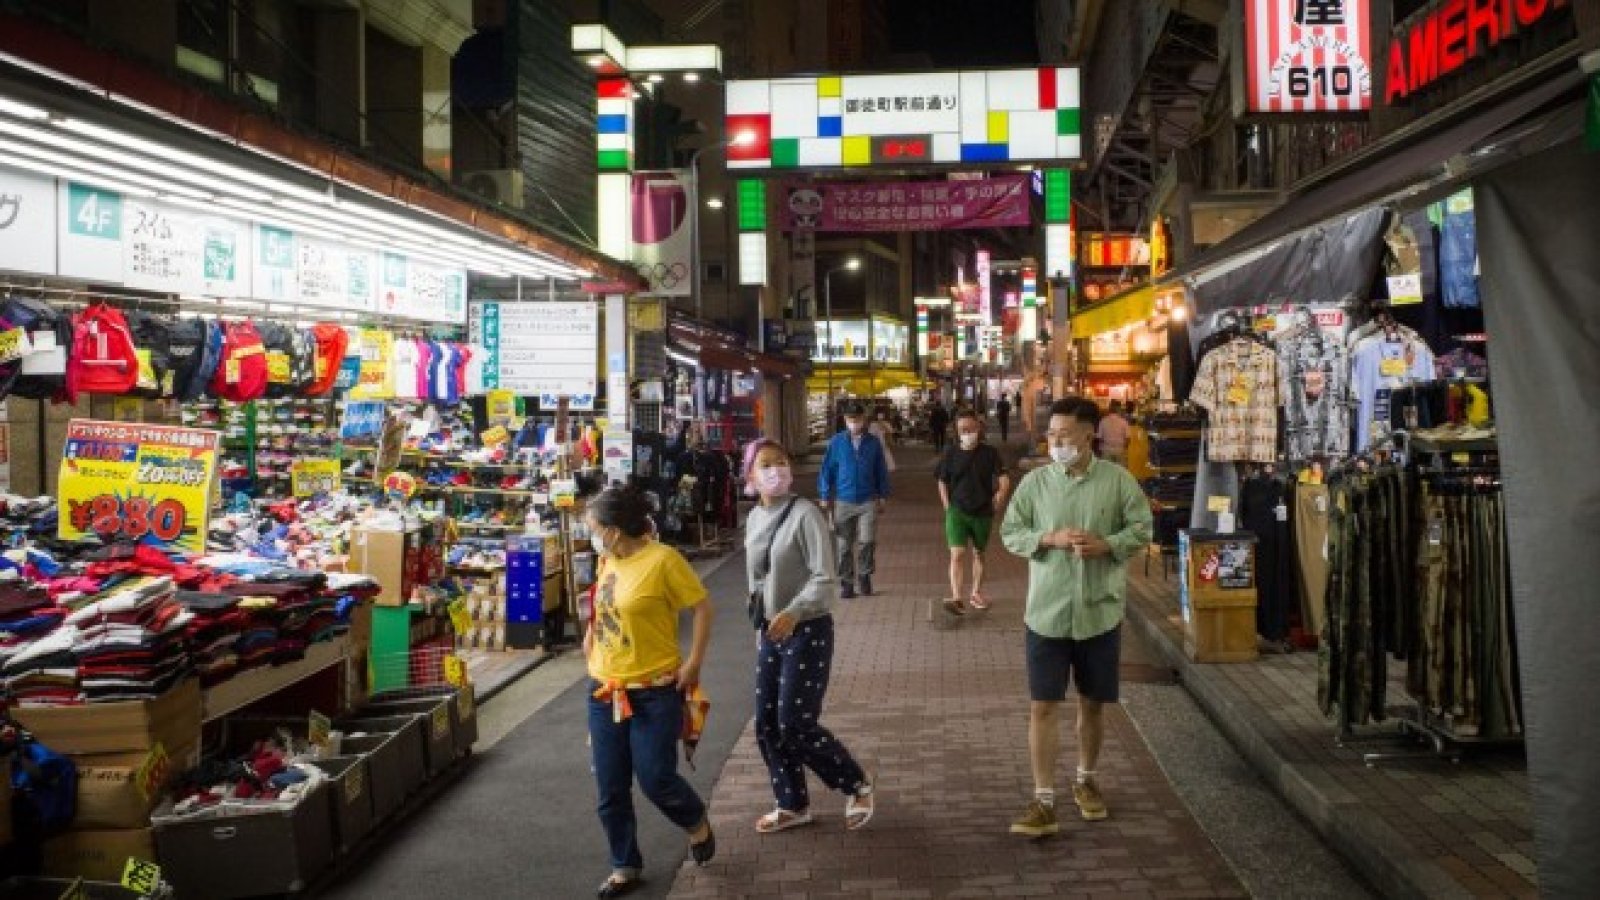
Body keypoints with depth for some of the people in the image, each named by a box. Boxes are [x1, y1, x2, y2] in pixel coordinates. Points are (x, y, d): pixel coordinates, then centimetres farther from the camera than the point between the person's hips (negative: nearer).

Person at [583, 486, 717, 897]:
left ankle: (697, 823, 29)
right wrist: (592, 635, 9)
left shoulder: (663, 559, -17)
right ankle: (625, 866, 26)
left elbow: (702, 607, -12)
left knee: (655, 778, -4)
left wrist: (694, 662, -14)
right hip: (604, 691, 6)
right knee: (610, 790, 8)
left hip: (655, 693, -6)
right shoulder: (608, 560, 3)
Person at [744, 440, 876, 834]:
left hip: (808, 632, -7)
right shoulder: (754, 519, 6)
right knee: (766, 726, 9)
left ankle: (858, 785, 17)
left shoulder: (805, 514, -16)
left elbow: (825, 580, -20)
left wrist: (793, 612, -34)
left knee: (795, 726, -6)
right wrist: (761, 625, 18)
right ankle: (793, 805, 27)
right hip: (770, 633, 7)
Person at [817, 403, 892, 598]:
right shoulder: (836, 442, -2)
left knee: (868, 540, -12)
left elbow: (881, 471, 8)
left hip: (868, 501, 0)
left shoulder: (873, 443, 1)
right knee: (844, 546, 7)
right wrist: (824, 496, 1)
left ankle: (864, 574, 13)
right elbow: (827, 470, 3)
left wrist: (883, 496, 8)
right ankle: (846, 583, 20)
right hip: (843, 501, 0)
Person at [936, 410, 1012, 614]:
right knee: (957, 554, -12)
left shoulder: (989, 453, -5)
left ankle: (976, 593, 31)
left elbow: (1004, 481, -5)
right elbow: (942, 482, 8)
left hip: (982, 513, 1)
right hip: (957, 511, -1)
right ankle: (956, 598, -16)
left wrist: (997, 501, -11)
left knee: (978, 554, 16)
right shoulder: (951, 454, -2)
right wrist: (948, 507, 2)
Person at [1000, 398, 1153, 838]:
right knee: (1043, 706, -2)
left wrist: (1105, 545, -18)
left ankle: (1086, 780, 37)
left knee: (1093, 703, 15)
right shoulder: (1035, 481, -2)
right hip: (1047, 612, 0)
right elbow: (1010, 533, 0)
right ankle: (1044, 801, 5)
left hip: (1100, 611, 1)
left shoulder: (1118, 479, -3)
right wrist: (1050, 539, -17)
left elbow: (1142, 529, -1)